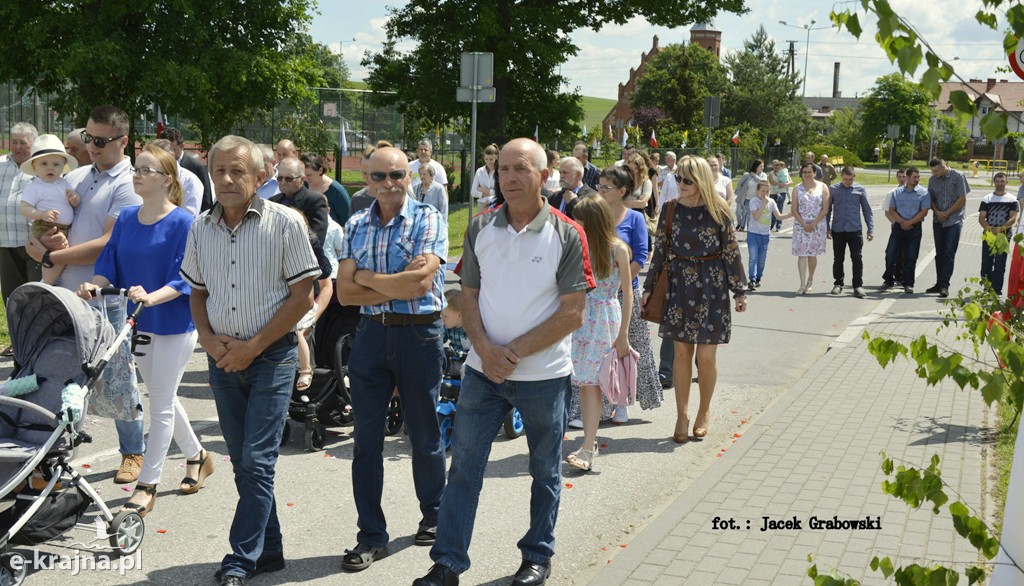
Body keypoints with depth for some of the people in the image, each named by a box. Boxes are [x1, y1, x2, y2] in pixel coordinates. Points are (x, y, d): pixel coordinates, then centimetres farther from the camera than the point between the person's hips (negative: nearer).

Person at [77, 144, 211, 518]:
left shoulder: (183, 222, -14)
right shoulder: (126, 218, 5)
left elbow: (184, 278, -18)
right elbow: (109, 263, 5)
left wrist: (151, 297, -33)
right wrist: (94, 285, -16)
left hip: (174, 324, -7)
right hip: (139, 323, 7)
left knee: (160, 404, 1)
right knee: (163, 399, 18)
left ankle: (147, 487, 10)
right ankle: (197, 456, 38)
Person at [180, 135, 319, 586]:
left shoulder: (285, 223, -9)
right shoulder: (201, 228, 5)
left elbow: (302, 296, -10)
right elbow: (197, 293, 14)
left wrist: (254, 346, -13)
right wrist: (209, 339, -4)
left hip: (271, 354, -5)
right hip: (223, 358, 5)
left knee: (257, 461, -6)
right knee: (242, 461, 12)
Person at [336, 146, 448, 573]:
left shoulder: (428, 219, -5)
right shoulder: (356, 226, 7)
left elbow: (420, 283, -18)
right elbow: (345, 293, -2)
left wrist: (367, 277, -8)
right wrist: (399, 285, -12)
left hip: (418, 334, -3)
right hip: (370, 334, 3)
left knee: (424, 435, 10)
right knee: (366, 439, 4)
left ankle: (433, 514, 33)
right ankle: (371, 536, 15)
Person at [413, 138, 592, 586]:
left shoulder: (567, 235, -9)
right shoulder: (480, 227, 2)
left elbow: (572, 313, -11)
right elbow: (469, 296, 5)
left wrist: (517, 352, -15)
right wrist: (485, 348, -11)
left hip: (543, 373, -2)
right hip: (483, 369, 3)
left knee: (546, 471, 12)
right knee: (464, 466, 4)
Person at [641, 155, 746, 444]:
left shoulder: (718, 212, -5)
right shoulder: (672, 210, 2)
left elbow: (731, 251, -1)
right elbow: (660, 249, 6)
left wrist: (740, 291, 0)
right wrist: (649, 287, 6)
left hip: (711, 287, -2)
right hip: (679, 284, 2)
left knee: (706, 355, 2)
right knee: (681, 352, 6)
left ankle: (704, 412, 22)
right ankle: (682, 415, 16)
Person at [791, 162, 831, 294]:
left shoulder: (822, 187, 2)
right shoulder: (797, 188, 4)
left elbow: (825, 209, -3)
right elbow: (794, 210, 1)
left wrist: (813, 224, -10)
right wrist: (804, 224, -10)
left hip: (817, 225, 0)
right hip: (801, 225, 0)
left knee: (812, 254, 8)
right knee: (801, 254, -7)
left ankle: (810, 281, 24)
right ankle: (802, 284, -7)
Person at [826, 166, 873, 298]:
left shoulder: (860, 189, 2)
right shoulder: (833, 189, 2)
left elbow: (867, 210, 6)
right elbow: (828, 209, 8)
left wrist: (871, 229, 2)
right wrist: (827, 228, 4)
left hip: (855, 230, -1)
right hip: (838, 230, 1)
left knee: (857, 259, -3)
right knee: (838, 259, 10)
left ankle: (858, 286, 4)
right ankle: (838, 284, 23)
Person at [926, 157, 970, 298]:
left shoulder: (958, 177, -6)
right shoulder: (932, 180, 6)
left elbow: (962, 200, -7)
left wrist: (947, 213, -9)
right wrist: (937, 212, -6)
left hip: (954, 220, -5)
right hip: (938, 221, 5)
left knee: (949, 253, -9)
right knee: (939, 253, 8)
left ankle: (944, 285, -10)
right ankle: (939, 284, 14)